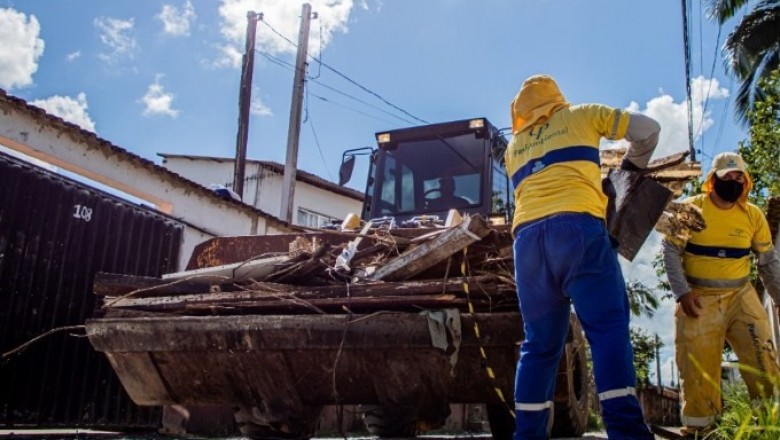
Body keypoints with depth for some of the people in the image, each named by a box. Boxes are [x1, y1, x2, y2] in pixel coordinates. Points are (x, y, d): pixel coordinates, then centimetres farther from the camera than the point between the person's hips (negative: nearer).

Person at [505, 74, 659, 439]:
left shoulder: (513, 148, 30)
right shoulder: (581, 116, 22)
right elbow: (648, 128, 25)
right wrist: (632, 166, 40)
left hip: (528, 237, 4)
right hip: (577, 227, -3)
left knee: (540, 343, 7)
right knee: (608, 328, -8)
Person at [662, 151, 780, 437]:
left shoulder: (753, 215, 4)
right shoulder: (690, 209, -6)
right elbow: (671, 251, -6)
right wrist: (682, 292, -15)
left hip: (741, 295, 3)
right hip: (698, 298, -3)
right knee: (698, 370, 2)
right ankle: (697, 428, 15)